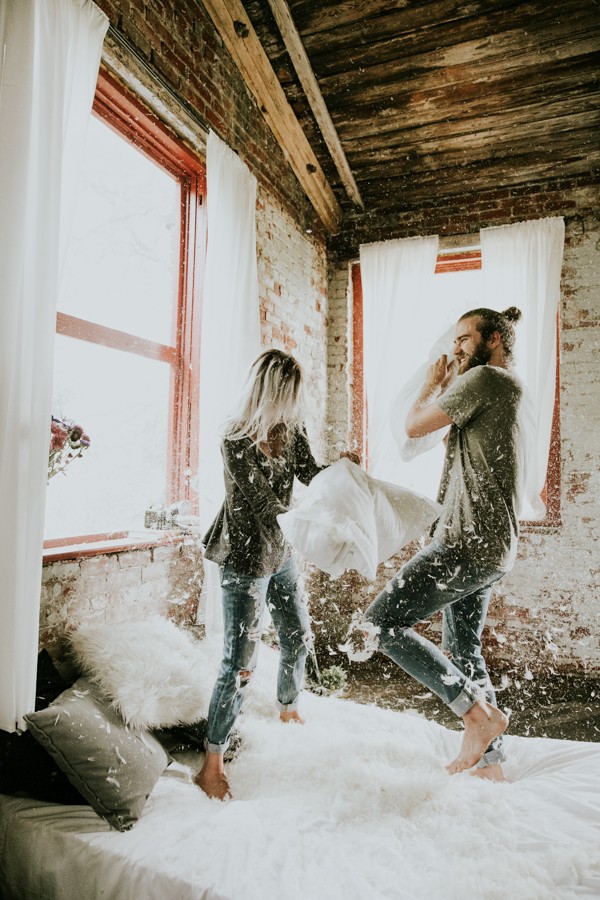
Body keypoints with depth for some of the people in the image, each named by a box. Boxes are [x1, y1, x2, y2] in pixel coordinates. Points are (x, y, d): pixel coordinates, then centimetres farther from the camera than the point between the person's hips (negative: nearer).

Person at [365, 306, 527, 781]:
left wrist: (432, 385, 8)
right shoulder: (509, 391, 19)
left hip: (468, 543, -11)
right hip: (490, 546, 11)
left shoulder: (486, 378, -12)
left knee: (382, 621, -8)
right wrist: (446, 390, 19)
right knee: (463, 650, 20)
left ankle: (479, 711, -2)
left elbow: (416, 426, -10)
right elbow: (453, 437, 27)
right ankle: (490, 760, 31)